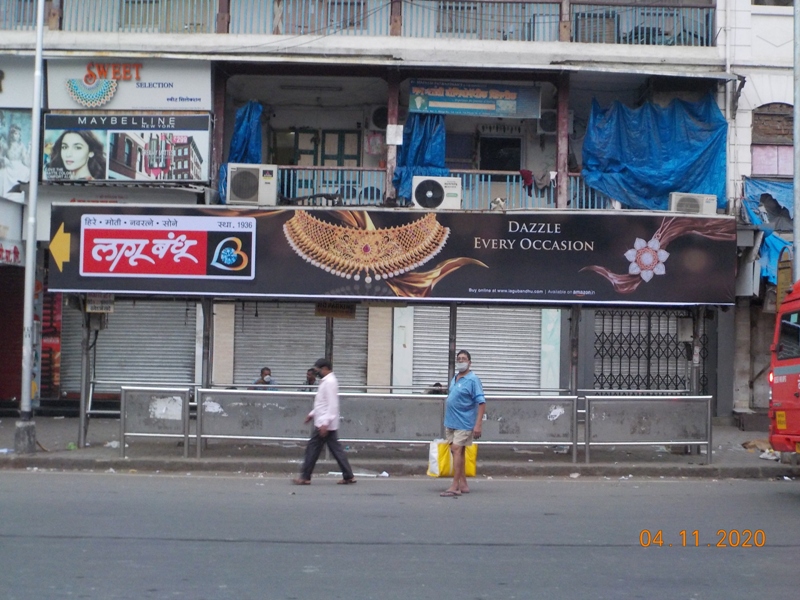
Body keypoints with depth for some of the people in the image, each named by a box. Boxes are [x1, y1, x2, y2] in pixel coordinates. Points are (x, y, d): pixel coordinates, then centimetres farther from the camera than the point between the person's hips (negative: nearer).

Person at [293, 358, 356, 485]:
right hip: (324, 422, 10)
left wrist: (325, 423, -25)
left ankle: (305, 477, 4)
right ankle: (348, 476, 9)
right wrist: (312, 413, 22)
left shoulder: (329, 382, -16)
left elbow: (332, 405, -22)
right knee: (336, 449, 9)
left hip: (324, 424, -10)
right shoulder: (326, 381, 15)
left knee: (313, 449, -3)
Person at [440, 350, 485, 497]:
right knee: (456, 451, 11)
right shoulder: (454, 378, 12)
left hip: (463, 423, -8)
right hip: (451, 422, 8)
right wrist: (447, 418, 18)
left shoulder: (472, 380, -11)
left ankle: (455, 486, -9)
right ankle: (463, 484, 20)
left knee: (457, 450, -12)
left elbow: (482, 403, -15)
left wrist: (478, 424, -21)